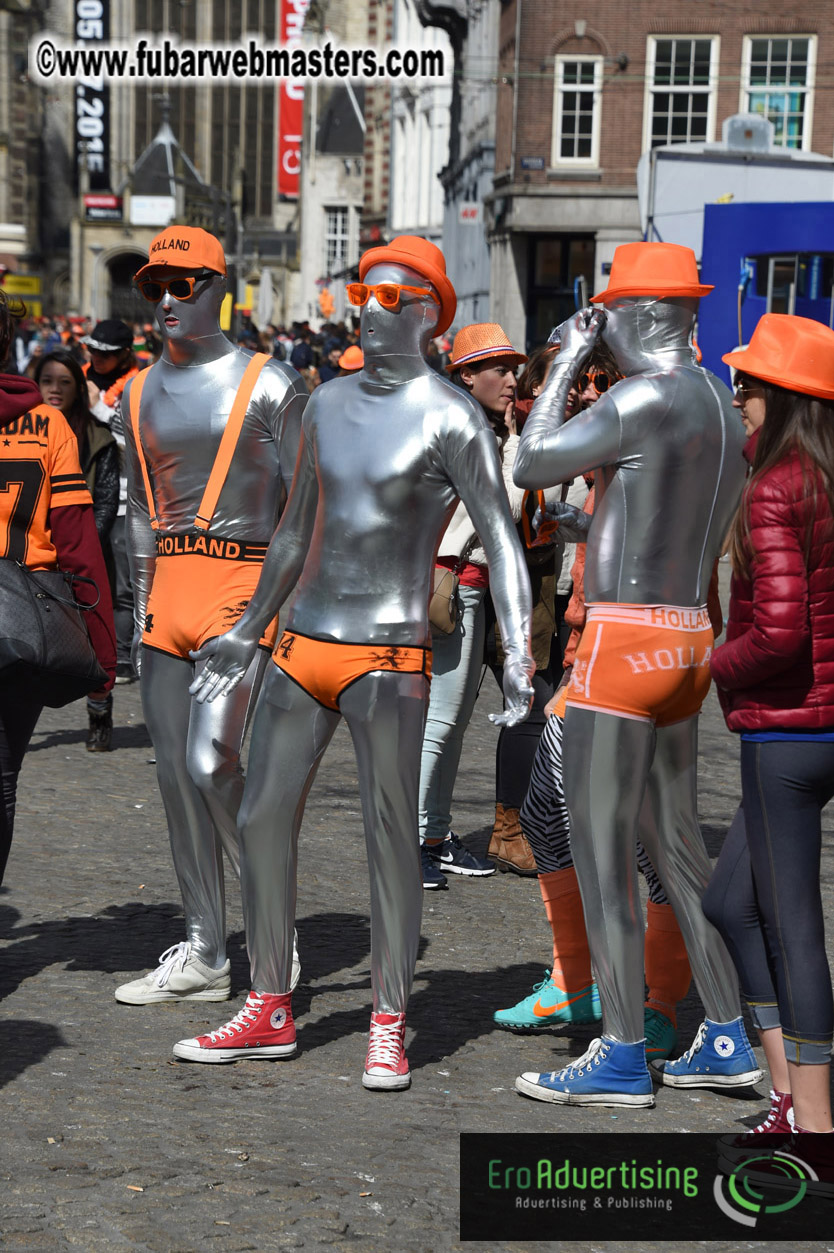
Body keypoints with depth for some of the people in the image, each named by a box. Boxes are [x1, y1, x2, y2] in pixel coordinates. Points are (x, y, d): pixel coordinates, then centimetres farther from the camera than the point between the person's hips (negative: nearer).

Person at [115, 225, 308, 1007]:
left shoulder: (267, 385, -3)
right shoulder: (141, 393, 14)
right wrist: (140, 605, 15)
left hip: (244, 589, -6)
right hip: (166, 593, 6)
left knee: (210, 764, -18)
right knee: (174, 774, 5)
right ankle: (203, 955, 12)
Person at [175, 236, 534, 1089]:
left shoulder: (449, 419, -8)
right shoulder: (328, 403, 11)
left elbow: (502, 542, -12)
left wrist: (518, 655, -24)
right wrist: (248, 632, 26)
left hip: (389, 656, -6)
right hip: (303, 644, 7)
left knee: (390, 833, -4)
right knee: (262, 821, 7)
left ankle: (389, 1029, 5)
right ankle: (269, 1013, 17)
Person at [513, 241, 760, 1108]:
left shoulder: (646, 396, -15)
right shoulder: (723, 406, 13)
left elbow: (530, 466, -11)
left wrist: (565, 365, -3)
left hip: (624, 640, -9)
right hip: (688, 638, 9)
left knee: (600, 848, -2)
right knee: (675, 841, 16)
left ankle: (621, 1057, 1)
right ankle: (728, 1040, 20)